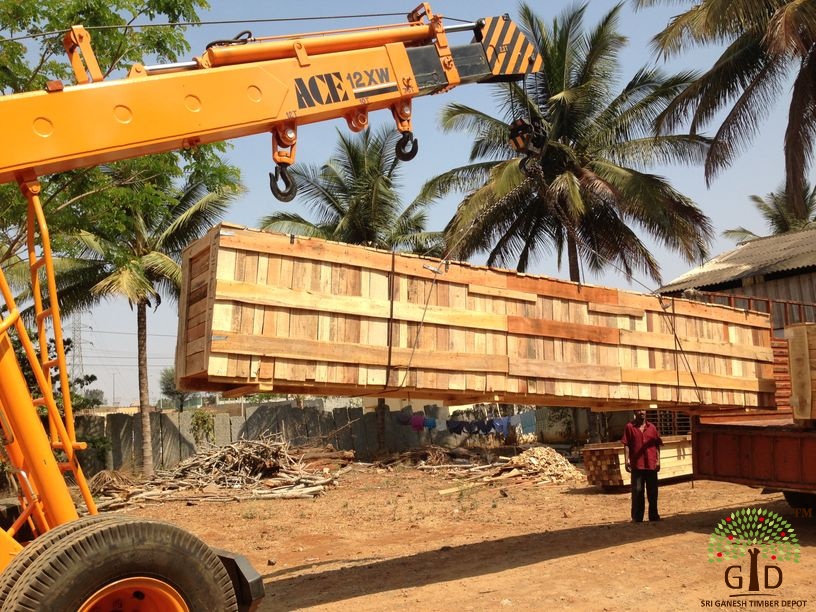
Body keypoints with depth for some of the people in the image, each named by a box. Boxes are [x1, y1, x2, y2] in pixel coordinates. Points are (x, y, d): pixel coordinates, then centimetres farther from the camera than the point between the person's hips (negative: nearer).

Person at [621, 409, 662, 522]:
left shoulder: (652, 427, 9)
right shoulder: (630, 427, 1)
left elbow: (657, 445, 9)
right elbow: (626, 445, -3)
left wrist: (658, 461, 1)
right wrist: (627, 460, -10)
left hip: (651, 464, 3)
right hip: (637, 464, -3)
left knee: (653, 491, 10)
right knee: (637, 491, 0)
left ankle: (654, 515, 22)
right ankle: (637, 517, 7)